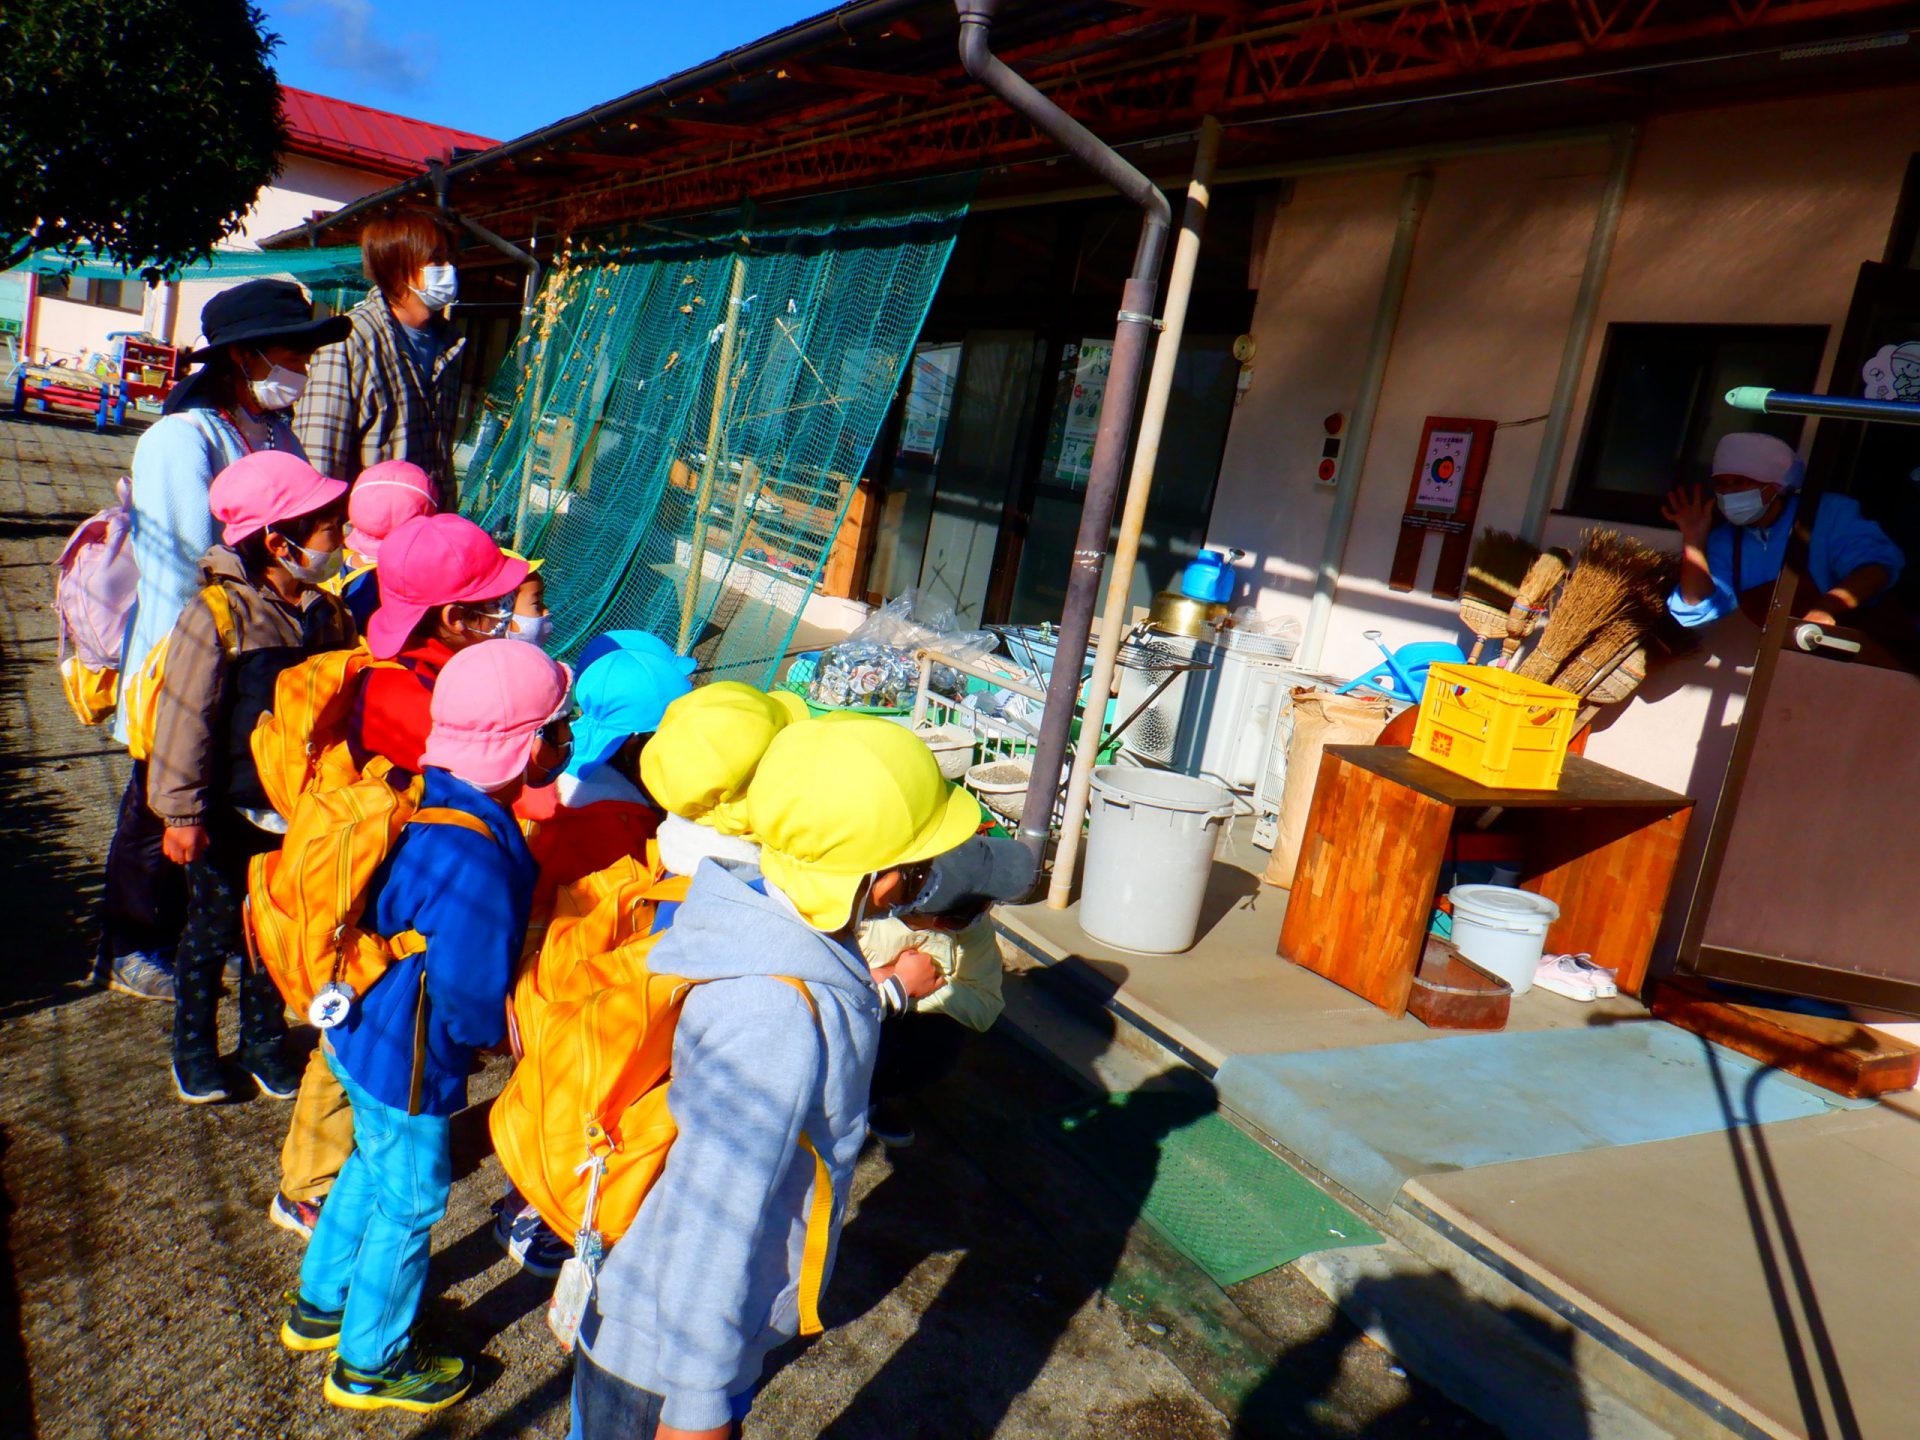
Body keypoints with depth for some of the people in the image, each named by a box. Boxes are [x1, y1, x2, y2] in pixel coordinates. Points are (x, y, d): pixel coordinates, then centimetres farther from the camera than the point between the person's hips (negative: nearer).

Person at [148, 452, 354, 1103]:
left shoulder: (329, 614, -1)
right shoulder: (217, 615, -17)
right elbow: (185, 719, -14)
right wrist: (182, 811, -13)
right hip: (231, 814, -4)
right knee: (214, 928, 11)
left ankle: (263, 1042, 34)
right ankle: (194, 1045, 31)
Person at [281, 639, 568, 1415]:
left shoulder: (423, 794, -9)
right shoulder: (476, 862, -36)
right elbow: (472, 1006, -30)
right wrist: (515, 1029, -9)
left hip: (359, 1029, 9)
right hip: (406, 1065, -9)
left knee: (374, 1166, 30)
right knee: (408, 1201, 15)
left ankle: (318, 1304, 53)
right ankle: (369, 1364, 38)